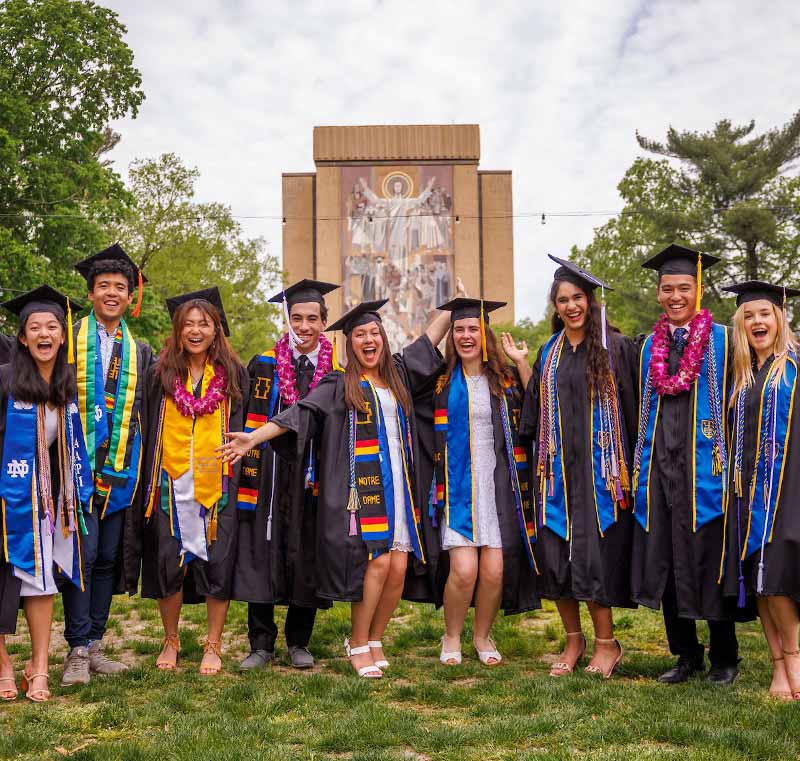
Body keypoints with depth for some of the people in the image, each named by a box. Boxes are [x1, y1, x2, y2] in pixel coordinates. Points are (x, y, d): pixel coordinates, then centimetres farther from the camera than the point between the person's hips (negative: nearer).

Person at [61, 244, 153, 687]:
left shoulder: (140, 352, 14)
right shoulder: (69, 340, 4)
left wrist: (137, 465, 7)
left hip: (119, 470, 4)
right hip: (79, 467, -3)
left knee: (109, 557, 6)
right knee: (83, 553, -7)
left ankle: (94, 645, 15)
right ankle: (78, 650, 1)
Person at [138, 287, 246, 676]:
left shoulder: (233, 374, 4)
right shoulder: (161, 374, 6)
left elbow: (242, 431, 5)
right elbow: (148, 429, 8)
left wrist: (240, 479, -2)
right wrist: (149, 482, 1)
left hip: (217, 485, -1)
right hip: (171, 484, 1)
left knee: (217, 564, 1)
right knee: (168, 565, 4)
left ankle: (213, 646, 14)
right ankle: (171, 640, 22)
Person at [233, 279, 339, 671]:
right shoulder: (262, 366, 4)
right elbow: (245, 422, 4)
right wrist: (246, 474, -3)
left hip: (313, 483, 0)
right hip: (268, 481, 0)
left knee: (306, 563, 5)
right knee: (260, 559, 0)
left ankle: (298, 642, 21)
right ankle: (262, 644, 12)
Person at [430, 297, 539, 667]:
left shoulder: (505, 379, 8)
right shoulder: (441, 380, 6)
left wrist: (522, 362, -7)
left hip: (497, 485, 1)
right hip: (457, 486, -1)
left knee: (494, 570, -5)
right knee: (463, 569, -13)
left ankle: (483, 636, 20)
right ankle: (451, 636, 13)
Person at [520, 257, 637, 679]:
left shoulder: (615, 347, -1)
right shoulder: (548, 353, 13)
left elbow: (632, 408, -2)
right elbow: (533, 414, 19)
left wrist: (631, 465, -6)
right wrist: (536, 462, 15)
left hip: (598, 468, -4)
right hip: (557, 470, 5)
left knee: (592, 556, -6)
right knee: (556, 557, 3)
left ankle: (605, 642, 10)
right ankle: (573, 640, 18)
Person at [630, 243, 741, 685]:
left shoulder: (722, 341, 0)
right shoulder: (648, 347, 14)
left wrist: (731, 464, -8)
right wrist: (637, 464, 12)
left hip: (704, 465, -4)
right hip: (659, 464, 5)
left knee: (710, 561, 1)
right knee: (664, 562, 6)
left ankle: (724, 658, 15)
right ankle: (686, 654, 19)